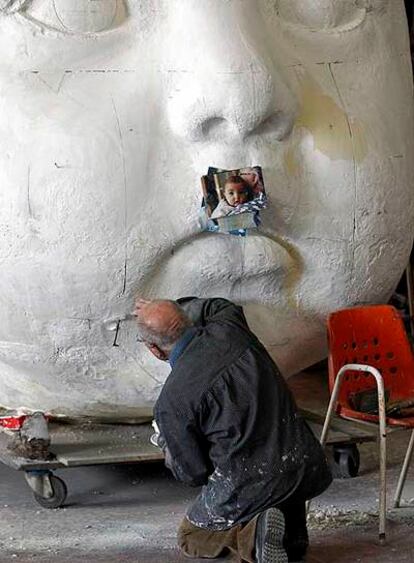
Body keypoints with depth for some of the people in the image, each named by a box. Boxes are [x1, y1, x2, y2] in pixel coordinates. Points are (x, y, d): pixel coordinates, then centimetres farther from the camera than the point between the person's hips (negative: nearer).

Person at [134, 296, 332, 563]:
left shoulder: (171, 401, -13)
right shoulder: (230, 329, 0)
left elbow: (193, 473, -2)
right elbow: (224, 306, 28)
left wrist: (167, 449, 20)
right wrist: (166, 308, 38)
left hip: (249, 488, -4)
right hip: (307, 470, 5)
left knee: (190, 538, 24)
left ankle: (253, 533, -5)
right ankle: (293, 532, 16)